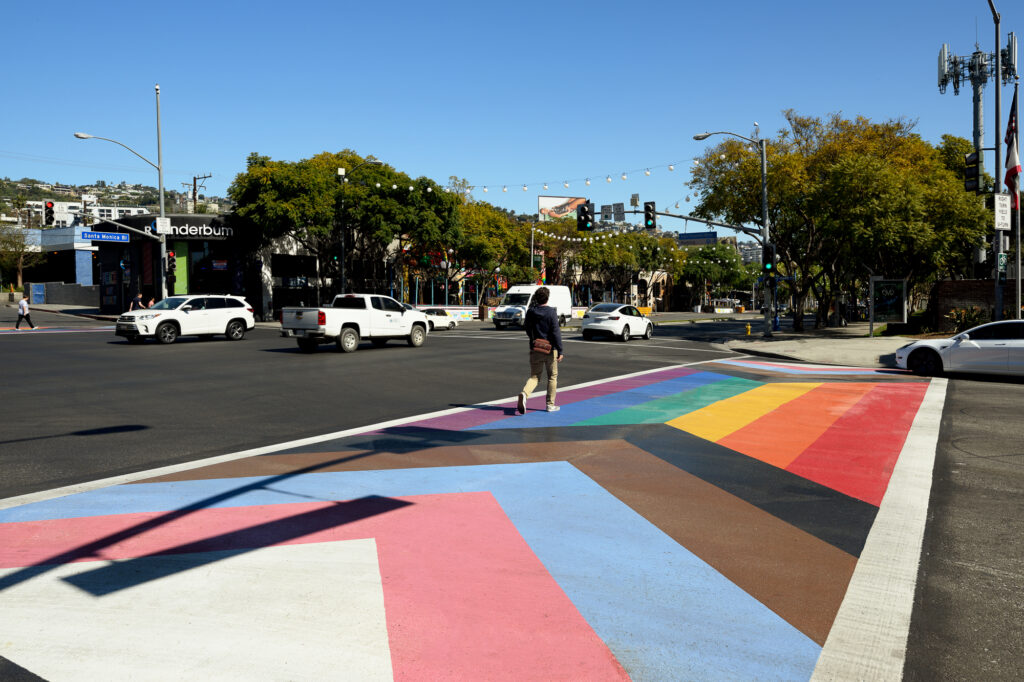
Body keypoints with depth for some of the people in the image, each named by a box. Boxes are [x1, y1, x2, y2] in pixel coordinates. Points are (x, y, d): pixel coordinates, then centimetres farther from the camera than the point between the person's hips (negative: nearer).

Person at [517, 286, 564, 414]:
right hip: (550, 350, -3)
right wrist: (560, 351, -14)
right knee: (552, 377, 11)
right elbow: (556, 332, -16)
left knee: (534, 376, 7)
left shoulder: (530, 312, 3)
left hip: (535, 349, 4)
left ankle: (524, 393, -22)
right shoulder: (551, 312, -11)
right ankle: (550, 404, 15)